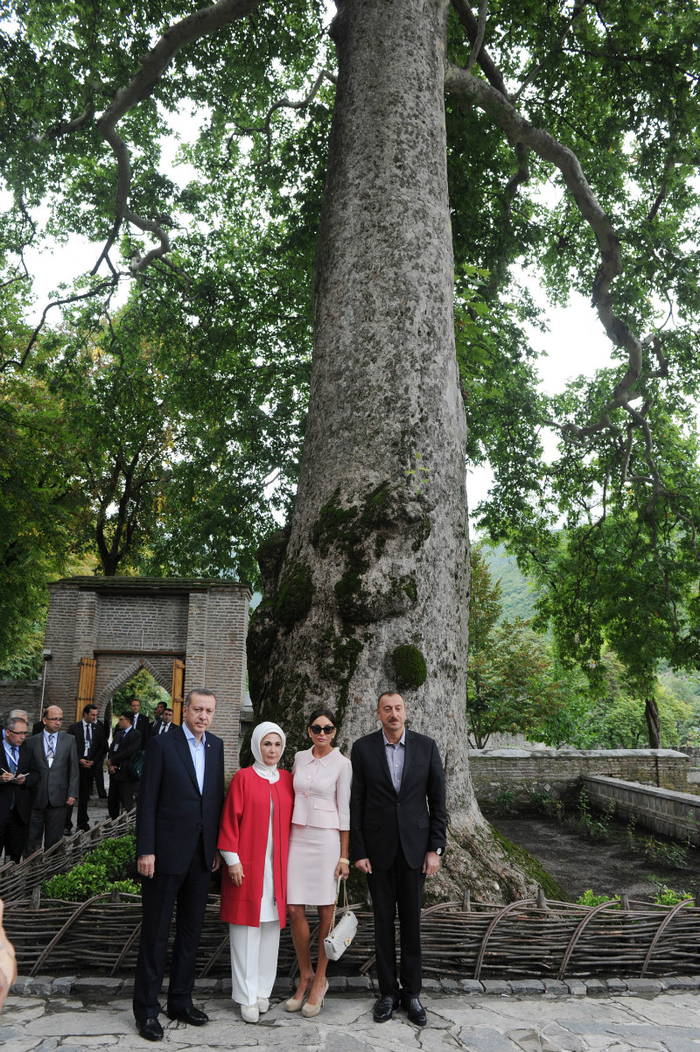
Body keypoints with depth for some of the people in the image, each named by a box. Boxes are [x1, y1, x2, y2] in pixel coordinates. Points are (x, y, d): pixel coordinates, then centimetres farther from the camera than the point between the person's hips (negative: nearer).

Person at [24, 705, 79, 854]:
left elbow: (73, 768, 5)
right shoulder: (31, 741, 5)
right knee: (32, 839, 4)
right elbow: (26, 769, 6)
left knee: (54, 839, 7)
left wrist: (72, 793, -2)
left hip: (58, 797, 0)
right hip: (36, 798, 0)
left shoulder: (69, 740, 6)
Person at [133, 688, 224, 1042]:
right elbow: (147, 800, -10)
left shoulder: (216, 746, 7)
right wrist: (145, 850, -13)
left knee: (191, 930, 16)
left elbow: (217, 797, 10)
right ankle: (147, 1009, 20)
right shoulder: (162, 743, -9)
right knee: (155, 932, 6)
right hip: (167, 853, -5)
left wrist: (218, 846, 8)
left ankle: (181, 1000, 31)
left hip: (202, 854, 5)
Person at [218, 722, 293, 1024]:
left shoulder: (287, 780, 8)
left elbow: (291, 822, 11)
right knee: (246, 927, 1)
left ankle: (263, 990, 22)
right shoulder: (243, 778, -5)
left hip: (277, 866, 4)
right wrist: (232, 859, -9)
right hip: (248, 865, -4)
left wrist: (291, 859, 7)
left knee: (271, 926, 9)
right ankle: (247, 997, 12)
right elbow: (230, 820, -5)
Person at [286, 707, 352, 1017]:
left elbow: (344, 810, -4)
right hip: (298, 837, 4)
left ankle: (319, 980, 20)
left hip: (327, 839, -4)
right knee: (294, 909, 2)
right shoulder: (300, 758, 7)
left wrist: (344, 856, -6)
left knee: (325, 910, 4)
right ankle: (305, 976, 21)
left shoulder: (341, 763, -5)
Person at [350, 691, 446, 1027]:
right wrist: (358, 852, -5)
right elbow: (356, 803, -2)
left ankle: (412, 992, 24)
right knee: (383, 920, 9)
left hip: (414, 845, 0)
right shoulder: (363, 748, -4)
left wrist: (435, 848, -3)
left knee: (412, 920, 9)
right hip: (378, 847, 0)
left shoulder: (426, 746, -3)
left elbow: (438, 800, 1)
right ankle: (388, 992, 24)